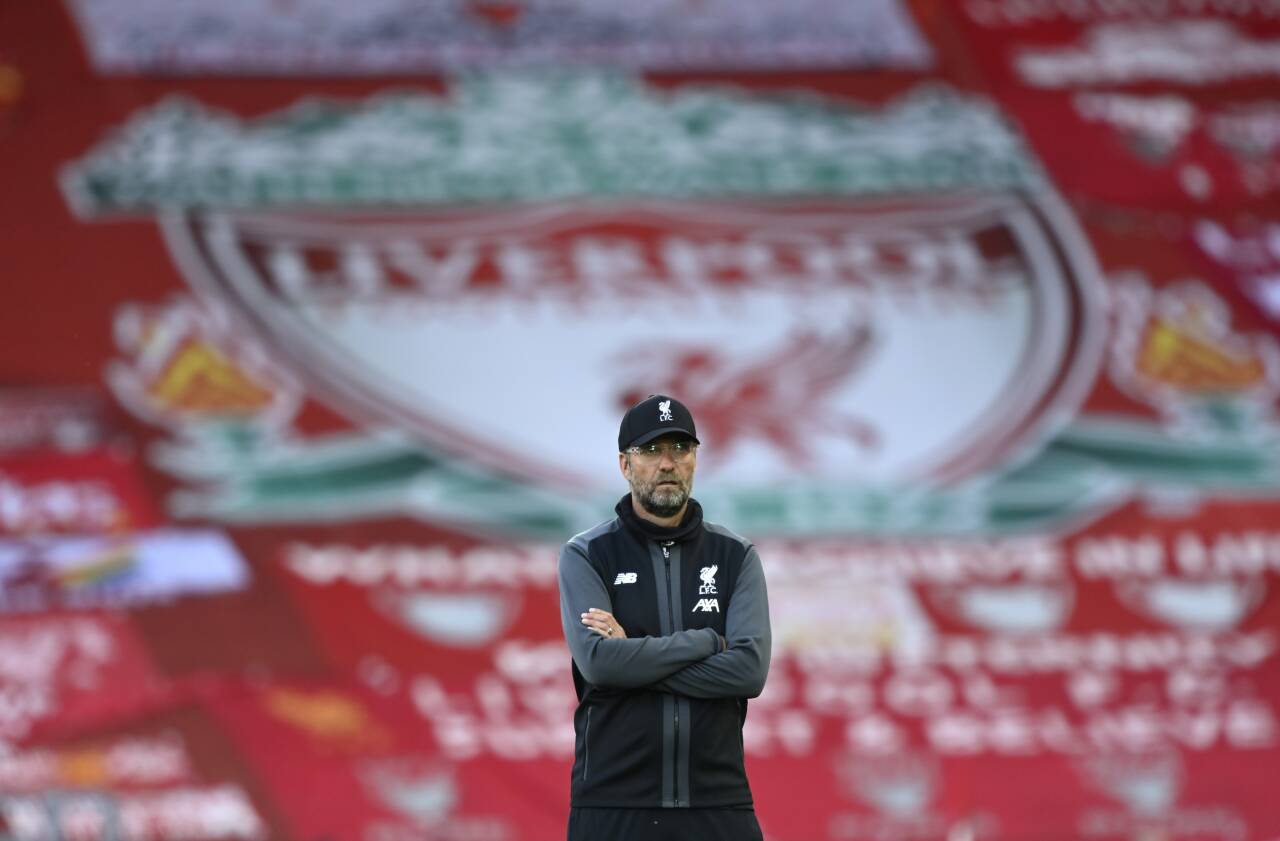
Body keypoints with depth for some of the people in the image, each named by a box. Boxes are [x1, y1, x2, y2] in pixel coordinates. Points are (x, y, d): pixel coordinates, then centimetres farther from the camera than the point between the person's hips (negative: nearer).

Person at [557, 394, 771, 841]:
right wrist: (706, 641, -9)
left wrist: (635, 656, -11)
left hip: (718, 804, 2)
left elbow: (750, 669, -7)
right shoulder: (586, 556, 3)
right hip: (614, 804, -2)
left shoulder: (736, 557, 8)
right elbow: (597, 660, -14)